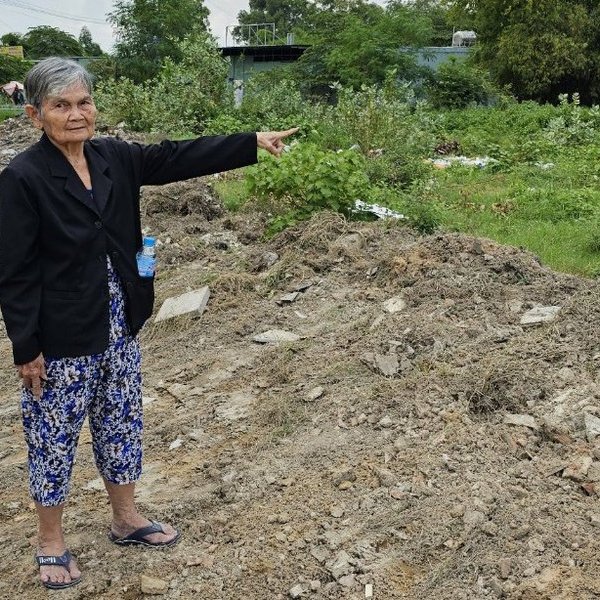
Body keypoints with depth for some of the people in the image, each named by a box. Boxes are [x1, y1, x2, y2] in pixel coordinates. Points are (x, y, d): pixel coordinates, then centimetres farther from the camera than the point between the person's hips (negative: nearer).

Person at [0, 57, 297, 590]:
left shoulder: (114, 158, 1)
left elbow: (179, 158, 4)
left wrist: (253, 141, 0)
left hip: (119, 326, 6)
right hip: (60, 338, -6)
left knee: (122, 423, 19)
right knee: (55, 437, 10)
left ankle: (126, 520, 40)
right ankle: (51, 542, 32)